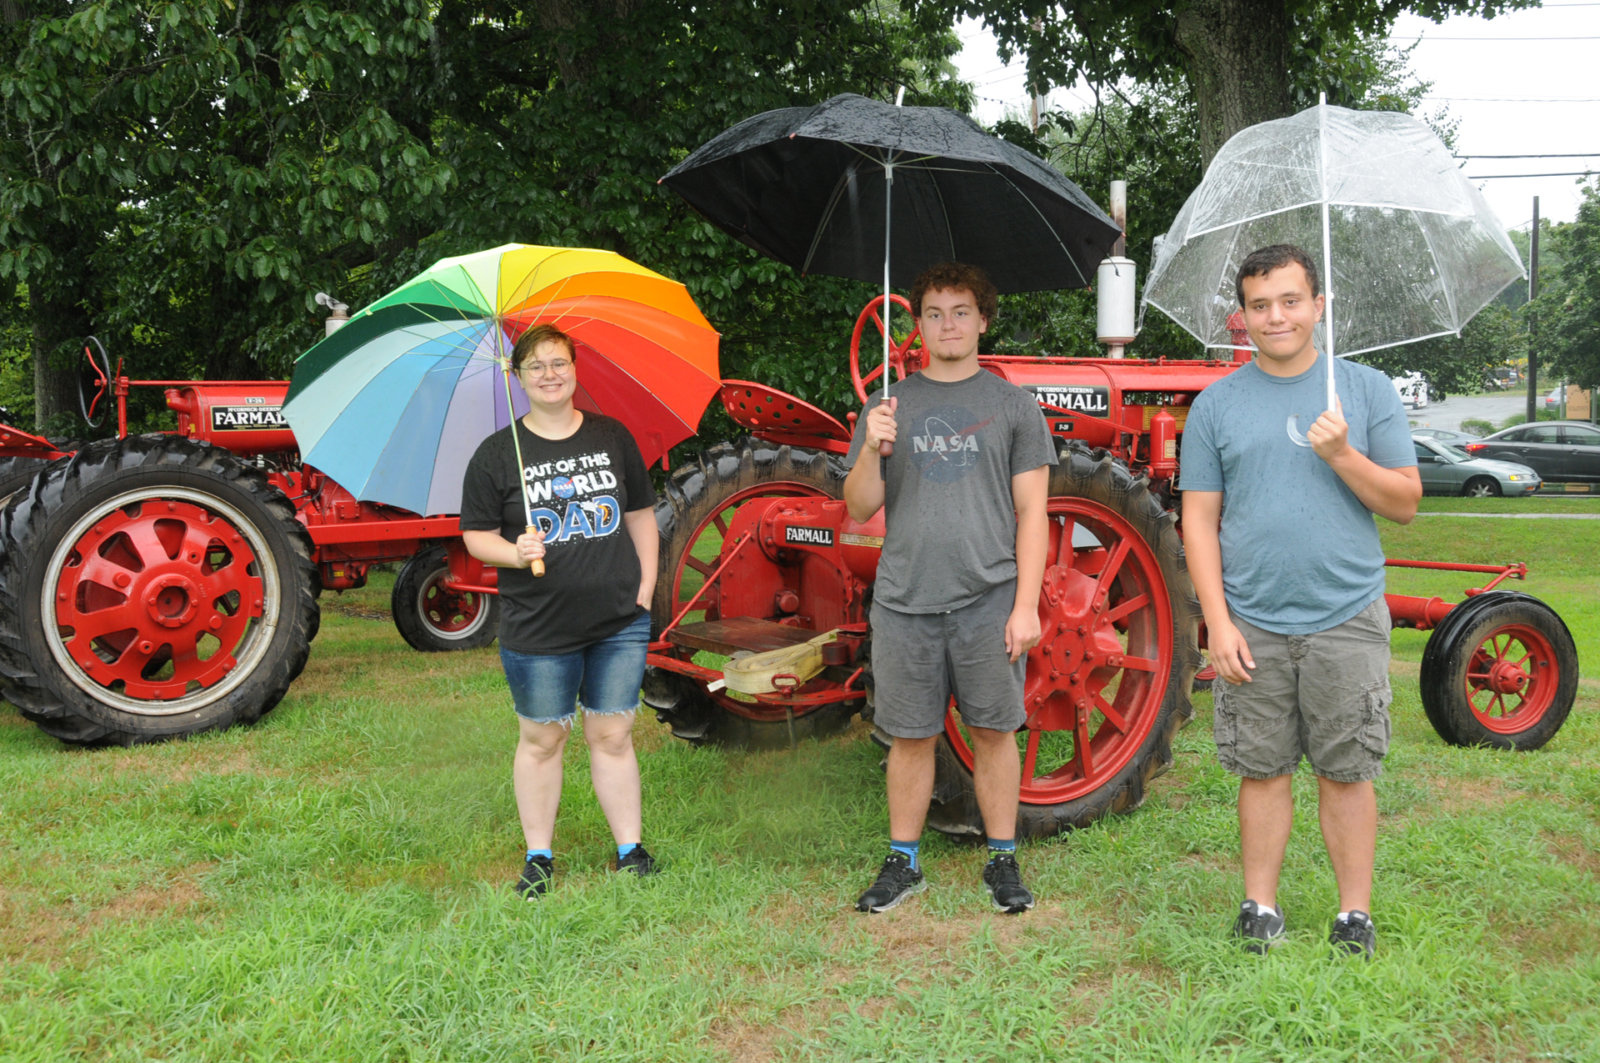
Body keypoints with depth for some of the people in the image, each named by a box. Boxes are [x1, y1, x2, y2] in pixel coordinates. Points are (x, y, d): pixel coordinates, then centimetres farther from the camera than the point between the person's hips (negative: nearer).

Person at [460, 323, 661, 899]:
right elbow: (476, 535, 2)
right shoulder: (497, 454, 0)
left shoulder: (613, 437, 7)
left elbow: (641, 517, 12)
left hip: (620, 621, 2)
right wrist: (515, 551, -18)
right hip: (538, 630, -1)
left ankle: (630, 849, 20)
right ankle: (539, 857, 23)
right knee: (542, 741, 8)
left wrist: (645, 588, 4)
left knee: (613, 737, 8)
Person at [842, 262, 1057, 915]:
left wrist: (1026, 605, -6)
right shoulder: (888, 407, 10)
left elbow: (1031, 512, 2)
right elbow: (860, 509, 7)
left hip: (989, 602, -1)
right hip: (904, 602, 1)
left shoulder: (1013, 406, 6)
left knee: (993, 731, 6)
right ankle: (902, 863, 21)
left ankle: (1002, 861, 20)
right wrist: (872, 451, -13)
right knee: (911, 737, 9)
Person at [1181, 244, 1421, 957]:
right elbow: (1199, 522, 2)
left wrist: (1343, 455, -14)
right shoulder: (1216, 405, 4)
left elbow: (1405, 504, 3)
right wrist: (1218, 622, -5)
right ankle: (1260, 906, 21)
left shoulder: (1366, 390, 4)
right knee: (1262, 770, 8)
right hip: (1252, 624, 0)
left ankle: (1355, 913, 20)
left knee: (1347, 772, 7)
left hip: (1346, 620, 0)